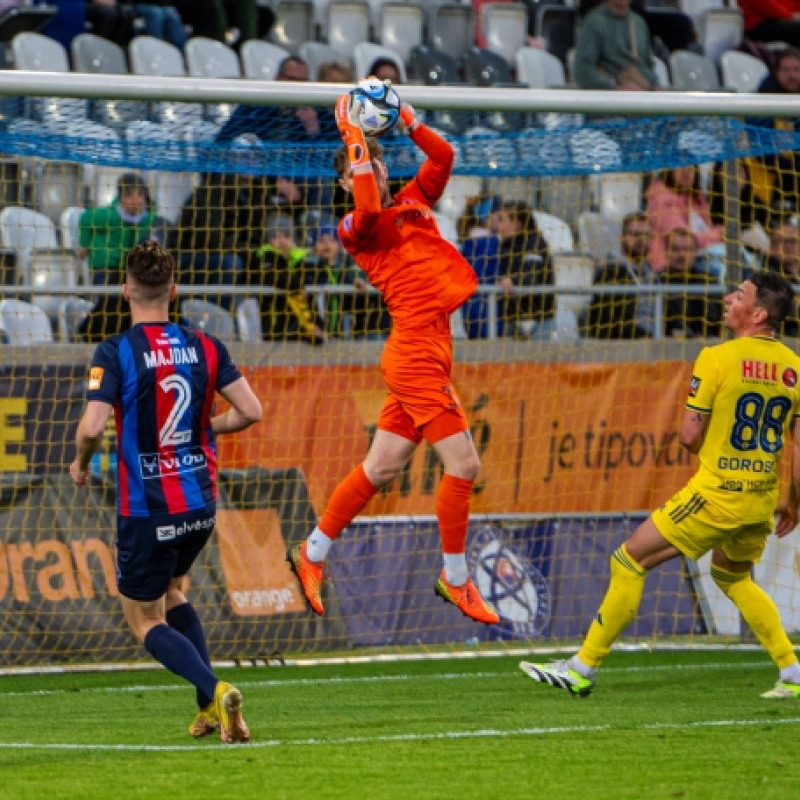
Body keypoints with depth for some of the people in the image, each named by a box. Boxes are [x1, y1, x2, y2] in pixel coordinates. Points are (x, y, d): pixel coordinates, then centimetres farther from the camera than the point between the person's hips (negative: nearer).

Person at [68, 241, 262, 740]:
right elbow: (250, 411, -2)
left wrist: (81, 464, -1)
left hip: (146, 509, -5)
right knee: (172, 592, 29)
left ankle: (215, 692, -17)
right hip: (201, 501, 5)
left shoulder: (116, 353, -13)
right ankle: (211, 711, 18)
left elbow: (93, 426, -22)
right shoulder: (205, 347, 0)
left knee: (145, 621, 9)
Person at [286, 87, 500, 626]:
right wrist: (353, 137, -22)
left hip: (426, 354, 8)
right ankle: (456, 578, 3)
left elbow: (443, 156, 14)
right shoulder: (356, 228, -5)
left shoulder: (412, 202, 16)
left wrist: (404, 116, 4)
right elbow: (368, 209, -27)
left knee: (381, 469, 13)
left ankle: (313, 553, 24)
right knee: (464, 464, -8)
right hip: (418, 351, -8)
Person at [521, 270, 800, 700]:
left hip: (717, 492, -7)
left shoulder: (717, 358, -13)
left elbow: (690, 435, -13)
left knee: (629, 561, 4)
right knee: (732, 576, 30)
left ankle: (582, 668, 5)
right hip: (762, 498, 7)